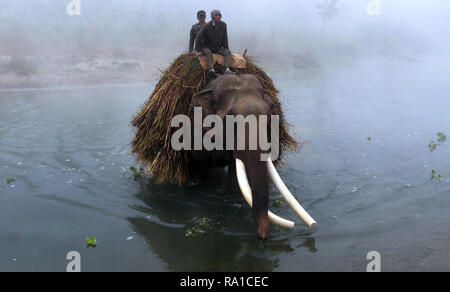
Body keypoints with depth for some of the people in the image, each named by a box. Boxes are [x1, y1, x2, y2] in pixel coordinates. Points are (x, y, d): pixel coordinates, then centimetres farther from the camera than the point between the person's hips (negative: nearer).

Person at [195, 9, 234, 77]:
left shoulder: (223, 25, -1)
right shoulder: (208, 26, -14)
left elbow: (225, 38, 9)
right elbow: (199, 38, -7)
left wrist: (226, 48, 5)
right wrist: (198, 49, -9)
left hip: (218, 48, 4)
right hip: (207, 47, -4)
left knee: (228, 52, -20)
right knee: (208, 52, -36)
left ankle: (227, 69, -40)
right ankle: (211, 70, -56)